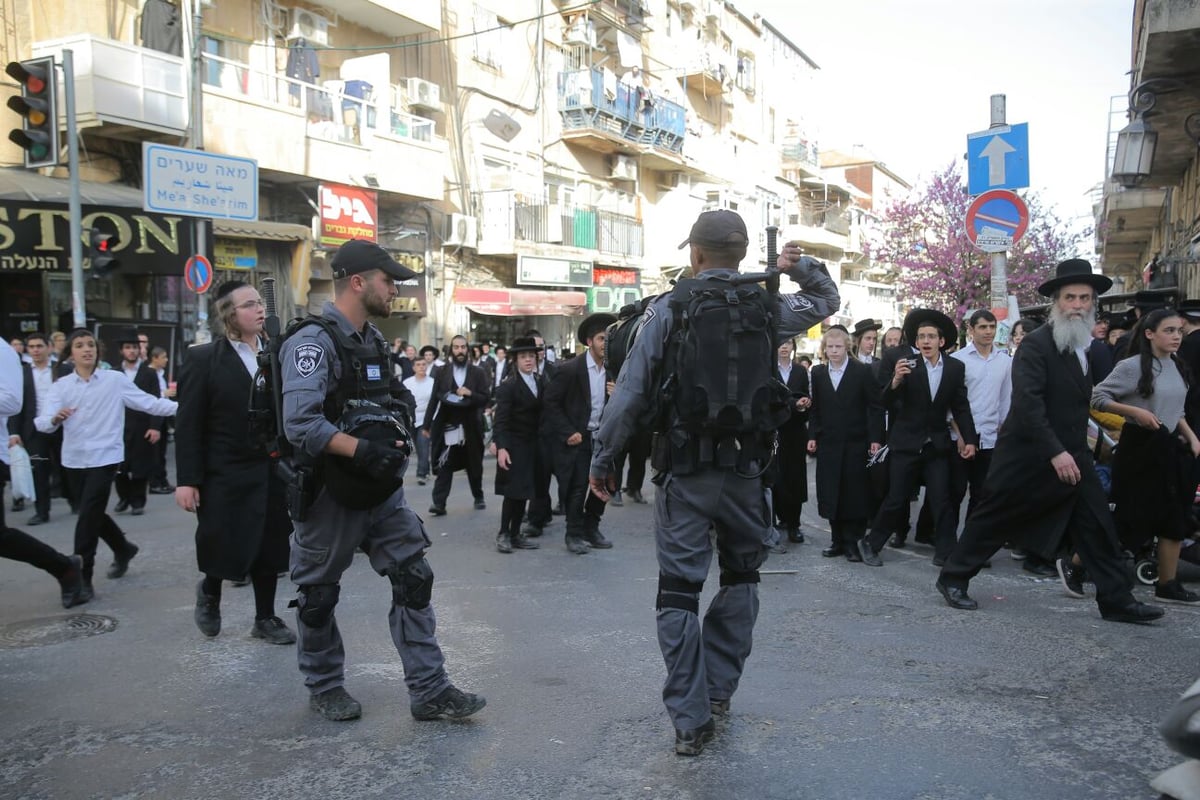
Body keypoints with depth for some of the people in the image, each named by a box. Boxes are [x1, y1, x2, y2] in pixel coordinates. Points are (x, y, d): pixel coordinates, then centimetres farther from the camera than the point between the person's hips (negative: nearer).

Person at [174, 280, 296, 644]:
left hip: (272, 470, 4)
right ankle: (210, 590, 35)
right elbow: (188, 424, -8)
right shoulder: (204, 359, -5)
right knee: (227, 550, 2)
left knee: (269, 547, 10)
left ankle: (265, 619, 25)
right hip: (226, 473, -4)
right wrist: (187, 479, -12)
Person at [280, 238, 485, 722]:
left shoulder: (374, 341, 11)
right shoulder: (313, 342, -16)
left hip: (382, 489, 7)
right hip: (330, 494, -7)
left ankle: (429, 691, 8)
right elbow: (300, 423, -28)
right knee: (319, 595, 11)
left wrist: (396, 439, 9)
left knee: (414, 580, 2)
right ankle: (325, 687, 30)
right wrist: (361, 449, -33)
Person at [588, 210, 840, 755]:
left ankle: (690, 720, 7)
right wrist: (800, 268, 12)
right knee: (741, 577, 22)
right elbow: (827, 300, 24)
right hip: (746, 470, 3)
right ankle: (718, 690, 28)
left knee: (679, 591, 4)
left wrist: (602, 459, -1)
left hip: (683, 474, -3)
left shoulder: (668, 310, -6)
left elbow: (631, 393, -9)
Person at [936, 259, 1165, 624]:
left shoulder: (1093, 349, 11)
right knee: (994, 519, 3)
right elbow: (1027, 401, -23)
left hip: (1071, 456, 7)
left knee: (1097, 526, 4)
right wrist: (1055, 452, -27)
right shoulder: (1035, 344, -14)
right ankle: (952, 578, 17)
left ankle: (1117, 599, 13)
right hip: (1028, 455, -7)